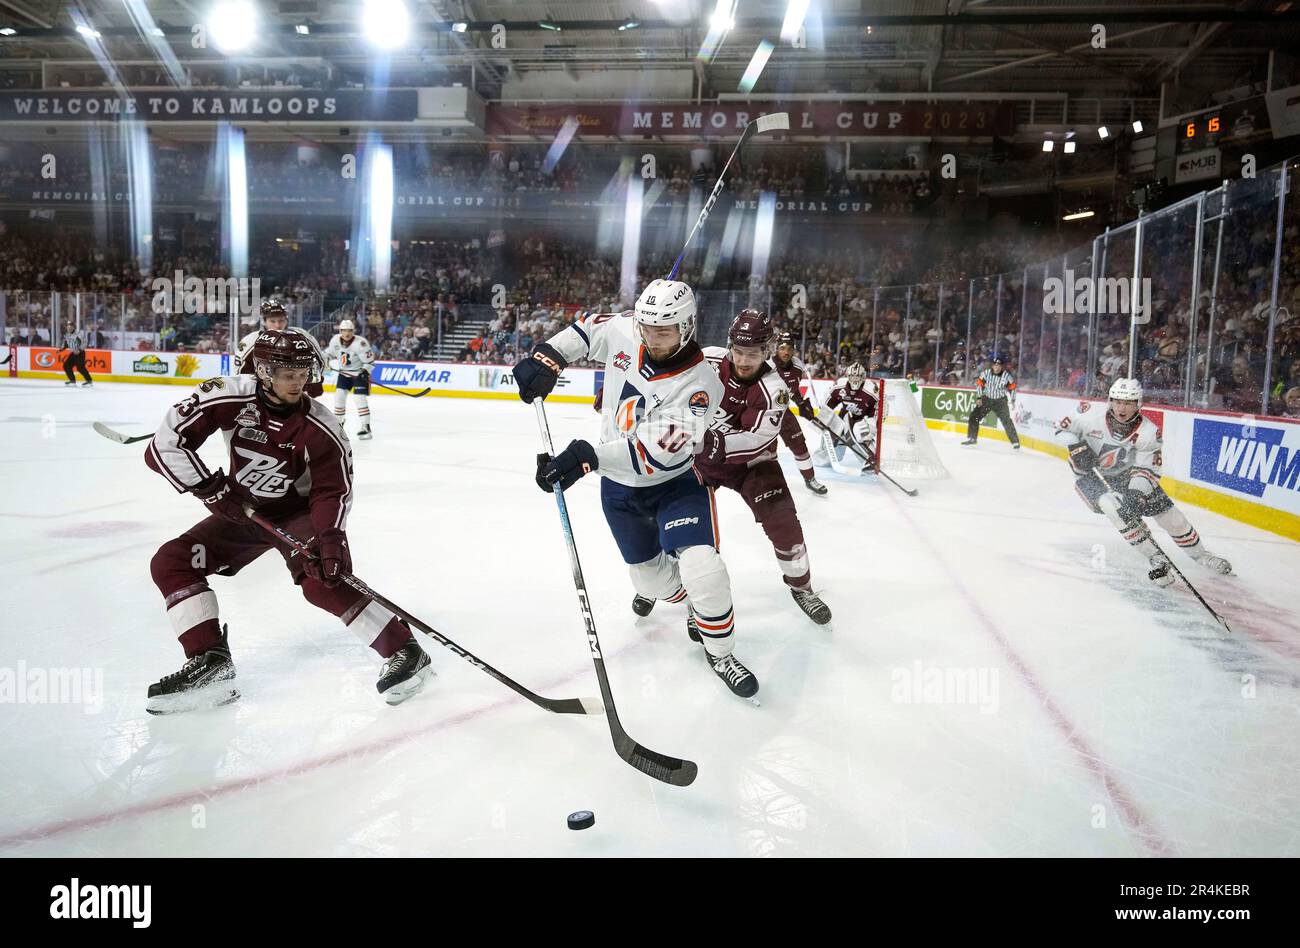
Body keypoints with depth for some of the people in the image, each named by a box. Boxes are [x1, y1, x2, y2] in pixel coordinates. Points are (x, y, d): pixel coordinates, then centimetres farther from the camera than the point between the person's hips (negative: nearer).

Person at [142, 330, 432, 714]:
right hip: (242, 508, 4)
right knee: (170, 562, -7)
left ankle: (404, 651, -16)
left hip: (298, 511, -4)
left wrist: (329, 538, -32)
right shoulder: (230, 399, -22)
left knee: (323, 581, -28)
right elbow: (164, 447, -19)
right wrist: (212, 488, -22)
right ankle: (211, 663, -4)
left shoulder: (321, 430, -23)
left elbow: (333, 492, -16)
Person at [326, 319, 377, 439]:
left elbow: (369, 360, -20)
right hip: (344, 372, 6)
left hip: (359, 373, -6)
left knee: (360, 398, -15)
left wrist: (365, 372, -28)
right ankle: (338, 421, 20)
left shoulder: (360, 343, -26)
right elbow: (330, 352, 11)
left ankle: (365, 427, -14)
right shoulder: (335, 340, -9)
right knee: (339, 395, 2)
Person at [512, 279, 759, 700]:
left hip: (677, 483, -4)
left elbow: (660, 452, -41)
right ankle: (671, 593, 50)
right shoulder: (622, 332, -15)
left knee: (701, 567, -22)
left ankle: (720, 652, 4)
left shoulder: (699, 384, -29)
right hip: (621, 488, 4)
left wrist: (587, 456, -48)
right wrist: (548, 357, -6)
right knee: (652, 579, 12)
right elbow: (588, 327, 9)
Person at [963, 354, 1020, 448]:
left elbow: (1012, 387, -1)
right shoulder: (986, 373, -12)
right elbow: (979, 384, -1)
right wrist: (979, 397, -3)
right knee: (974, 416, -4)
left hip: (1000, 401, -2)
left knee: (1007, 421, -8)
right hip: (986, 399, 2)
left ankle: (1015, 442, 3)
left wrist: (1012, 401, 0)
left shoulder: (1007, 375, -14)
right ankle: (971, 438, 10)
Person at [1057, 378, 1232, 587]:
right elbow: (1064, 427, -7)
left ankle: (1200, 554, 26)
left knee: (1167, 512, 1)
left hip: (1129, 475, 2)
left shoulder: (1149, 432, -18)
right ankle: (1156, 559, -17)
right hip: (1092, 476, -2)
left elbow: (1147, 469, -18)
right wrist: (1076, 447, -24)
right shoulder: (1092, 415, -22)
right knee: (1116, 508, -30)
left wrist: (1136, 492, -34)